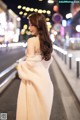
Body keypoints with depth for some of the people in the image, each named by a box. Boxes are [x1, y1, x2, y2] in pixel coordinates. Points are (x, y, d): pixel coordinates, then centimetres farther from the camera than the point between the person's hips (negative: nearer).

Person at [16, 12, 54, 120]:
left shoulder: (32, 40, -15)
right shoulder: (46, 41, 6)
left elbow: (30, 62, -15)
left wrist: (20, 66, 2)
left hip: (34, 78, -7)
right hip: (44, 77, 7)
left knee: (31, 107, 5)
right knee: (42, 107, 17)